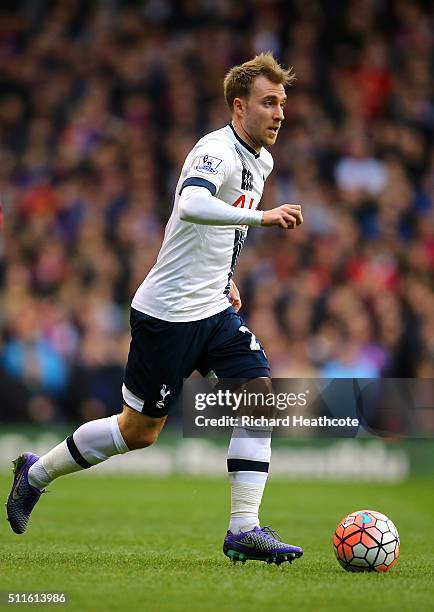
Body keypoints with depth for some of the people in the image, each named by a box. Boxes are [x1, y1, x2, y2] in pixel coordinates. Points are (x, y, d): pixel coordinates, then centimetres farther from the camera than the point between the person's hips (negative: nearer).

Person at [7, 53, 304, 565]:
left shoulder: (260, 161, 10)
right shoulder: (217, 151, -19)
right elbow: (191, 205, -41)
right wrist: (262, 216, -46)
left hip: (214, 310, 8)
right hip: (168, 312, -8)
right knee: (139, 431, 2)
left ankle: (244, 529, -6)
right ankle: (36, 473, 24)